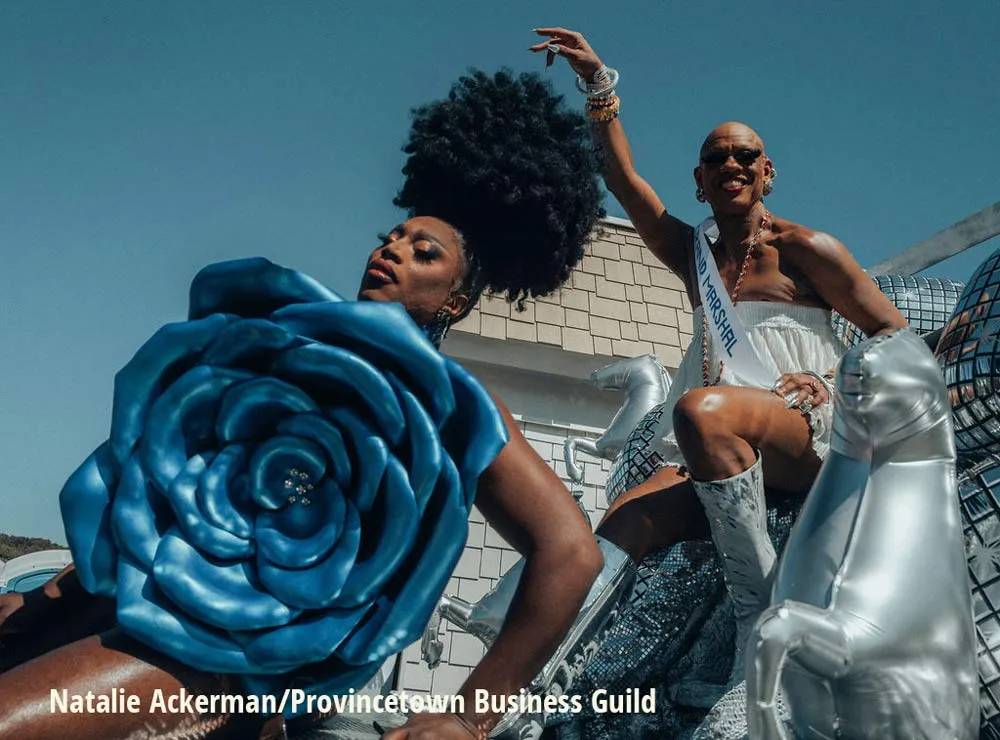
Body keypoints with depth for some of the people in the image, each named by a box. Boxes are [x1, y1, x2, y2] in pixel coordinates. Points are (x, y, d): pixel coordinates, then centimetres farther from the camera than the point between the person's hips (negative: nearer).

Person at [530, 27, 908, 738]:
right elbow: (624, 179, 12)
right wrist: (600, 87, 5)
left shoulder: (803, 247, 7)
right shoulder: (693, 253, 21)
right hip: (727, 455, 5)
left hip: (813, 437, -5)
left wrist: (831, 385, -12)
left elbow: (895, 335, 5)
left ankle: (763, 606, -28)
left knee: (703, 409, -37)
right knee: (623, 526, -21)